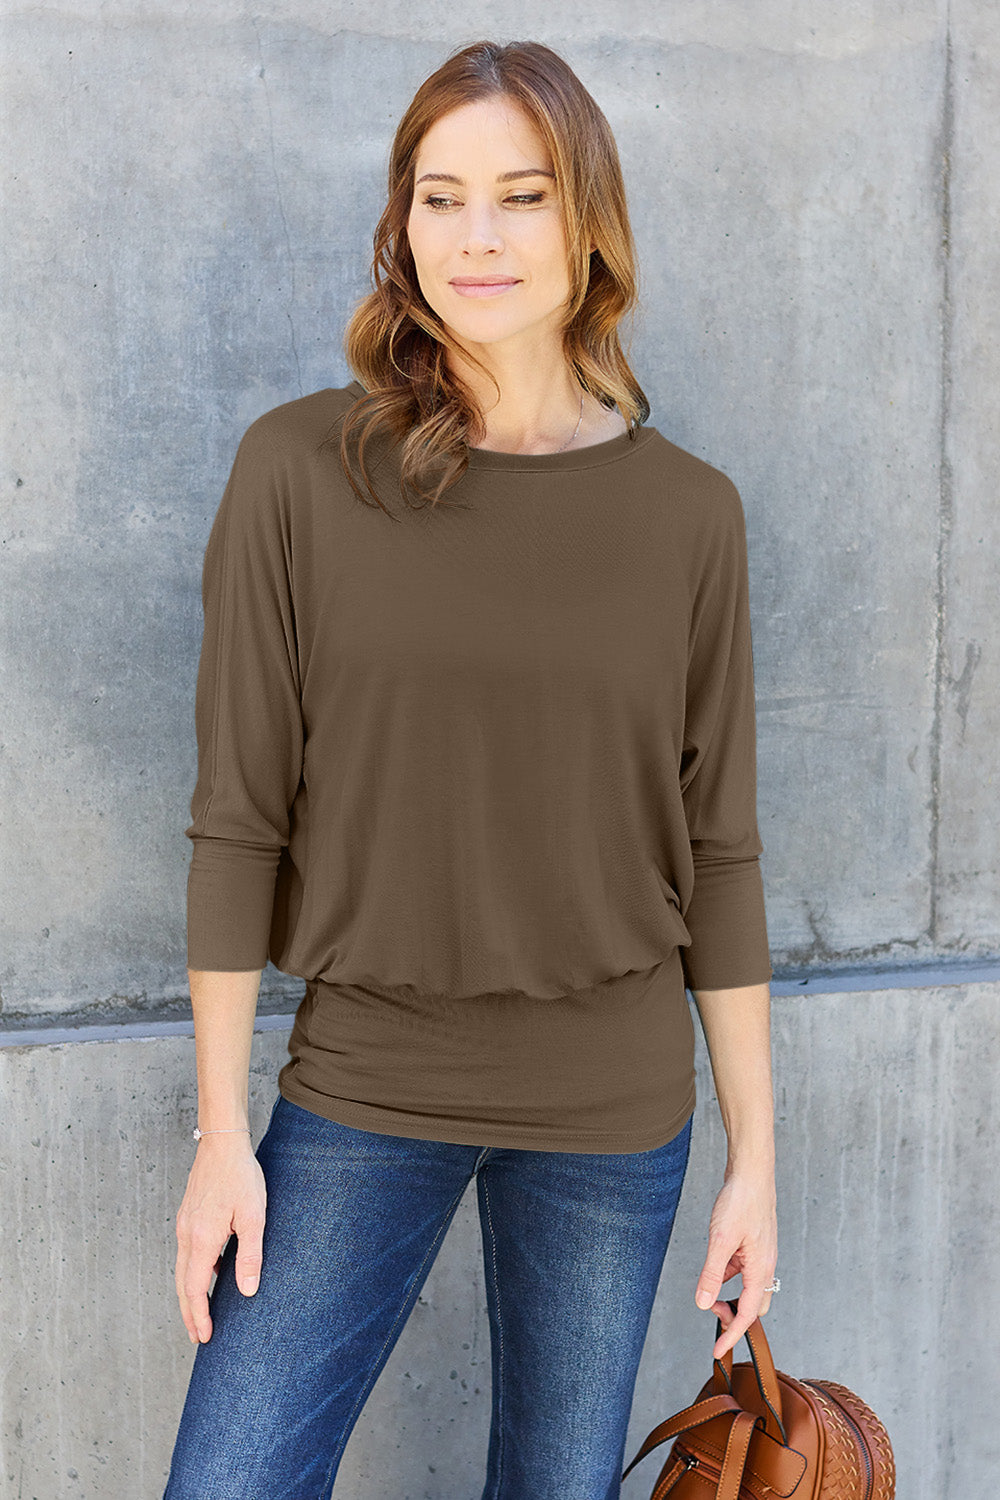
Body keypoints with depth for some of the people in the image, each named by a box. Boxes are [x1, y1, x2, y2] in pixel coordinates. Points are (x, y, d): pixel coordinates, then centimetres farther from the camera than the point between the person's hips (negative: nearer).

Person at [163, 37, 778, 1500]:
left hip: (613, 1108, 1)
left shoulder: (688, 512, -2)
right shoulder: (299, 470, -6)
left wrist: (755, 1154, 3)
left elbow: (717, 850, 2)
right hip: (362, 1089, -1)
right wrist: (222, 1134, -3)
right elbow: (239, 818, -4)